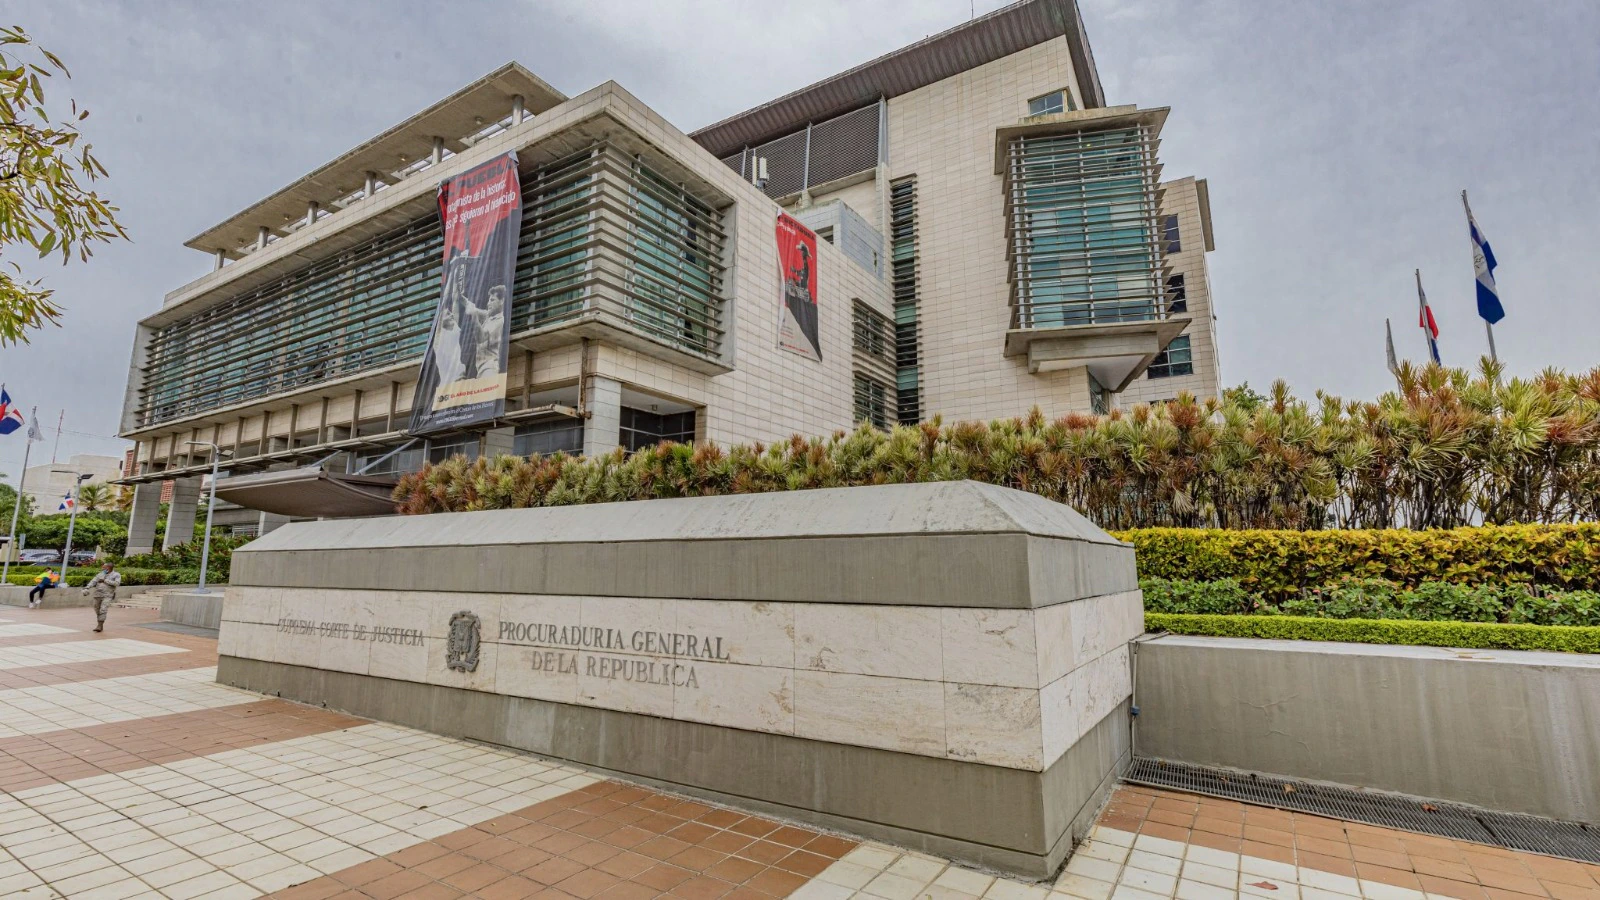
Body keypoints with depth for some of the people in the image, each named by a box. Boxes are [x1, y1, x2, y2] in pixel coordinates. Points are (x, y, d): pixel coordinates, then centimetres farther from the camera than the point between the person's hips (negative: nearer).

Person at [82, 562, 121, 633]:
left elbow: (117, 583, -15)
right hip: (97, 595, 5)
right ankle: (100, 626, 19)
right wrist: (86, 589, -12)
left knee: (103, 610, -16)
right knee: (97, 611, 9)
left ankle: (100, 626, -15)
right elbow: (93, 582, 3)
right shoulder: (100, 574, 13)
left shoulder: (116, 575, 1)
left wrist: (105, 580, -15)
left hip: (107, 596, -5)